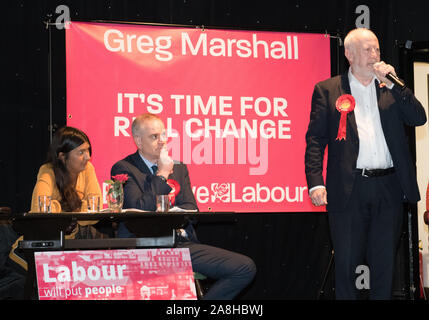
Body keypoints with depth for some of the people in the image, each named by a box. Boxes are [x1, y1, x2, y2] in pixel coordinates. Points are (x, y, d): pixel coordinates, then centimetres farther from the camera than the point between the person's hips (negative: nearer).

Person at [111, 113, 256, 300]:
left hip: (183, 244, 6)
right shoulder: (124, 169, 2)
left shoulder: (179, 168, 21)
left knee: (246, 267, -10)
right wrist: (162, 174, -6)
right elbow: (140, 210, -10)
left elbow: (191, 208, 10)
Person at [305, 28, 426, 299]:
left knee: (384, 264, 10)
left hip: (389, 188, 3)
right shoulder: (327, 90, 4)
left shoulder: (391, 88, 12)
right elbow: (315, 140, -1)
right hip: (349, 190, -2)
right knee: (347, 264, 4)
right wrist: (315, 182, -12)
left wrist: (392, 84, -7)